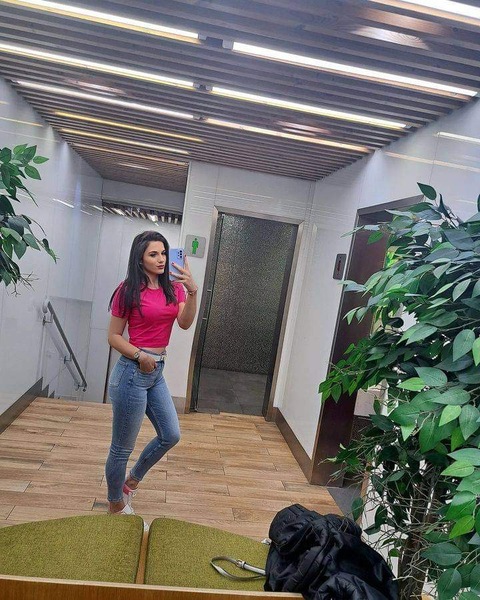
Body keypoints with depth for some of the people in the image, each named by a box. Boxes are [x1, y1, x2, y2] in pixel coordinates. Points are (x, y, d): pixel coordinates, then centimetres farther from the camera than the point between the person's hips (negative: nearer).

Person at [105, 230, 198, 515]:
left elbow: (185, 323, -10)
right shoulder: (128, 290, -10)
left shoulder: (173, 289, 6)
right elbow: (114, 336, -7)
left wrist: (192, 291, -22)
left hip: (157, 372, 7)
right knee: (123, 447, 8)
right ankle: (116, 503, 33)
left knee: (171, 435, 16)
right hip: (132, 372, -7)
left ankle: (132, 481, 38)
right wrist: (140, 356, -19)